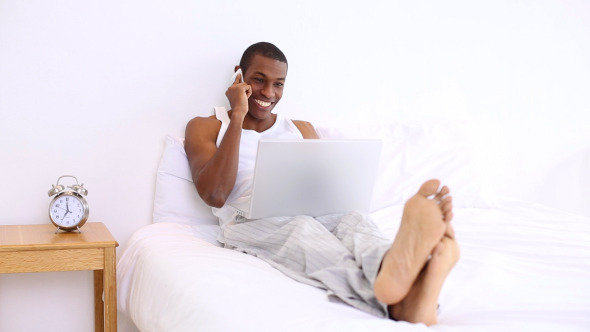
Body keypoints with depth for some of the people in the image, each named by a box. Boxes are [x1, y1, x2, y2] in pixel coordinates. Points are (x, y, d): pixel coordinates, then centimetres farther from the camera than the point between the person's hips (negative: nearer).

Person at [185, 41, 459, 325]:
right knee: (301, 227, -37)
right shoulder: (205, 127, 17)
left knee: (351, 218, -32)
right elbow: (215, 195, -3)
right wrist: (237, 116, 0)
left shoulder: (301, 129, 29)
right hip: (251, 224, -3)